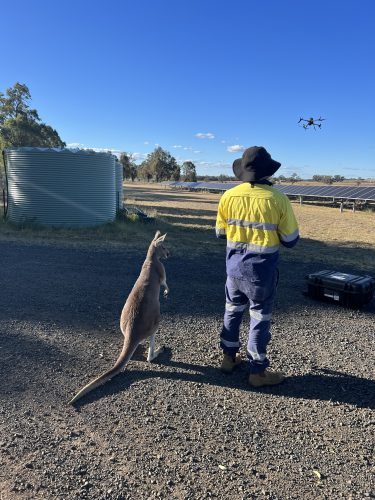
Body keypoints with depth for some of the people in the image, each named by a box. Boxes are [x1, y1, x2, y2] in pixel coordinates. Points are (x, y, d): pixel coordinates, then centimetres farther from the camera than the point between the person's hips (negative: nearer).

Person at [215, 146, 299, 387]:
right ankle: (257, 371, 22)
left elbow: (220, 232, 5)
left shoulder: (228, 196, -6)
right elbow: (290, 240, -8)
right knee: (260, 318, 9)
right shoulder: (278, 199, -15)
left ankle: (229, 357, 36)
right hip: (263, 268, -3)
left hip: (234, 265, 4)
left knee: (232, 311, 20)